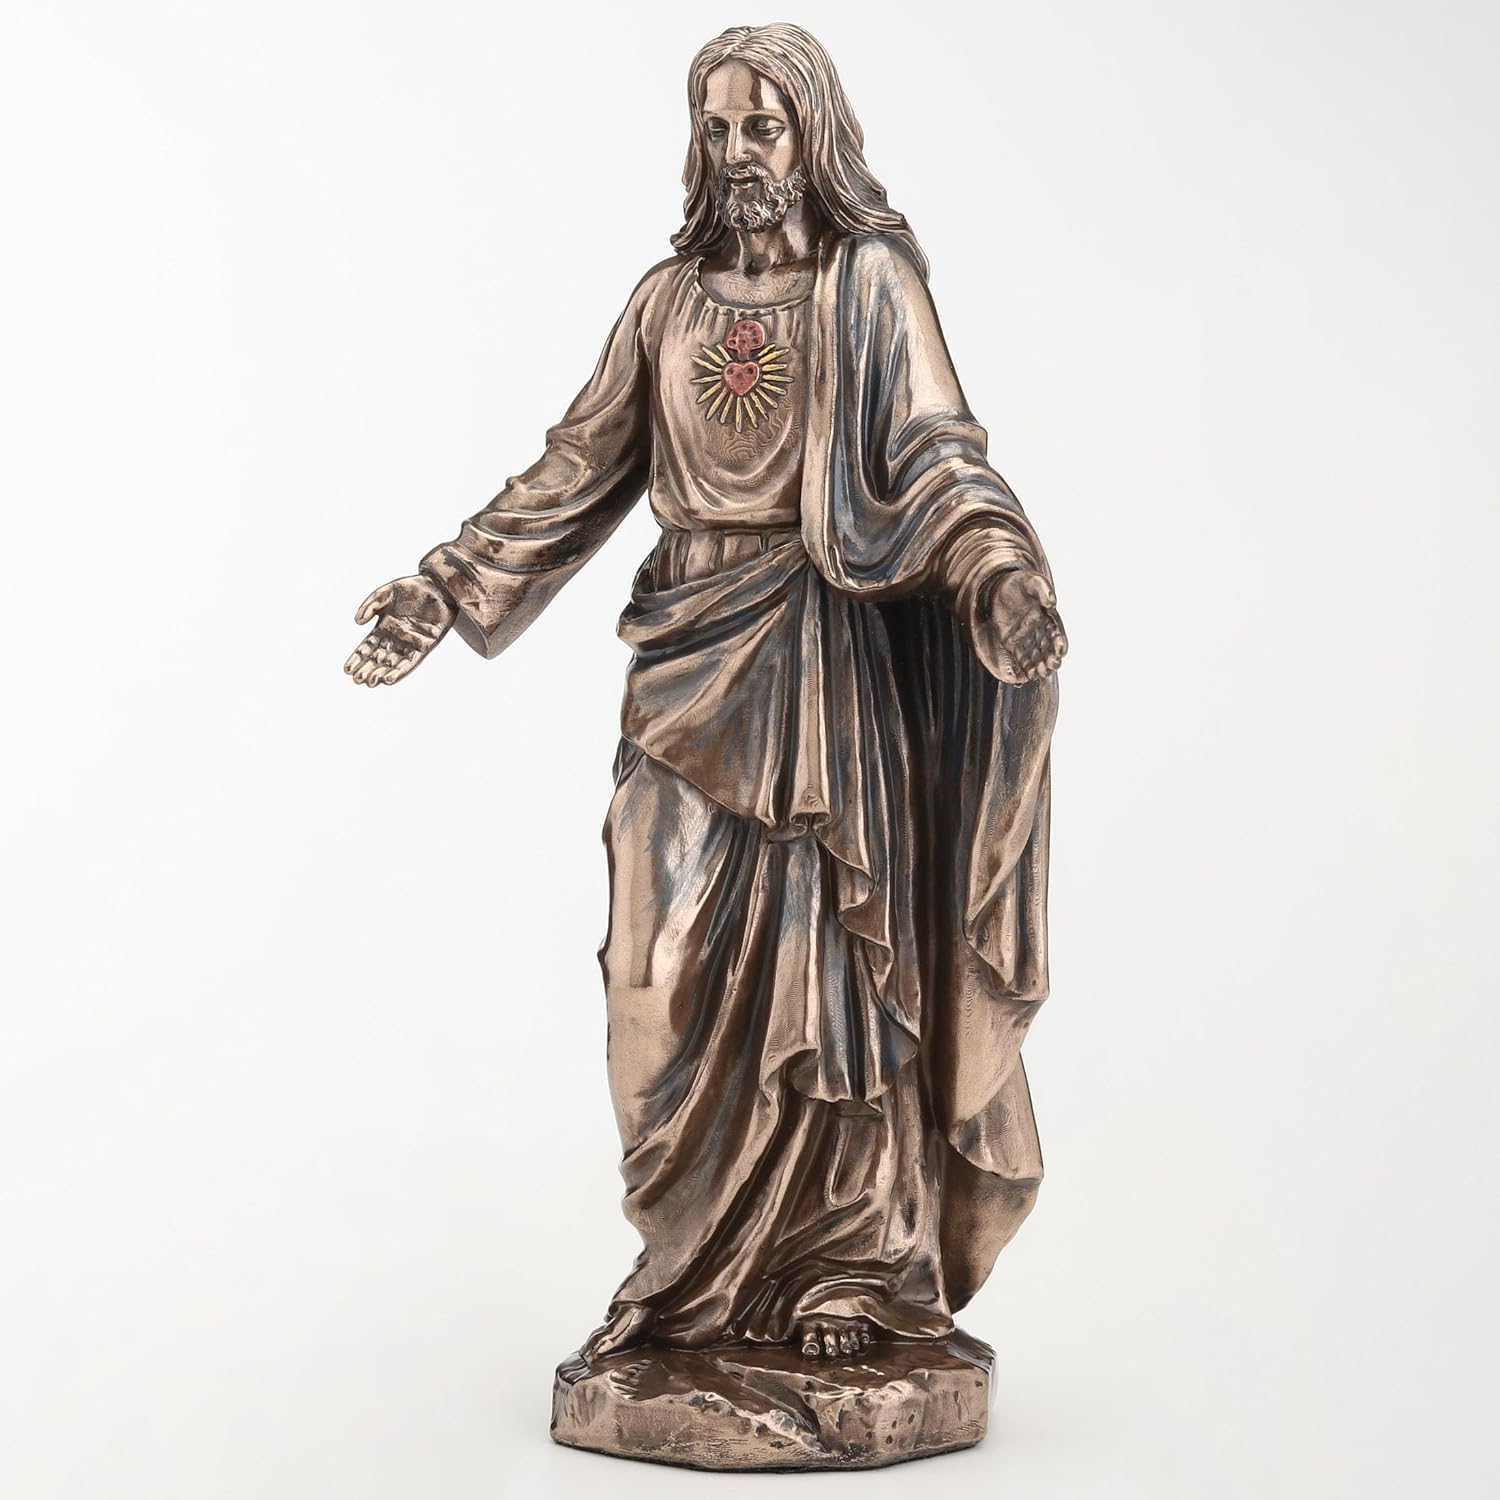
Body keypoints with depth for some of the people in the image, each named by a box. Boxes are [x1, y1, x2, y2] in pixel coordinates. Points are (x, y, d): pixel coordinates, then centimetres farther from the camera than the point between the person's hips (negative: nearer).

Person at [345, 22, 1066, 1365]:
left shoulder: (870, 281, 2)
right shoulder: (673, 296, 14)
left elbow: (932, 450, -10)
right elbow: (582, 469, 15)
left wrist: (999, 567, -30)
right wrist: (447, 586, 11)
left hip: (821, 658, -4)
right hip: (693, 653, 4)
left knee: (826, 949, -2)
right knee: (683, 967, 1)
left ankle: (848, 1267, 10)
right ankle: (713, 1268, 13)